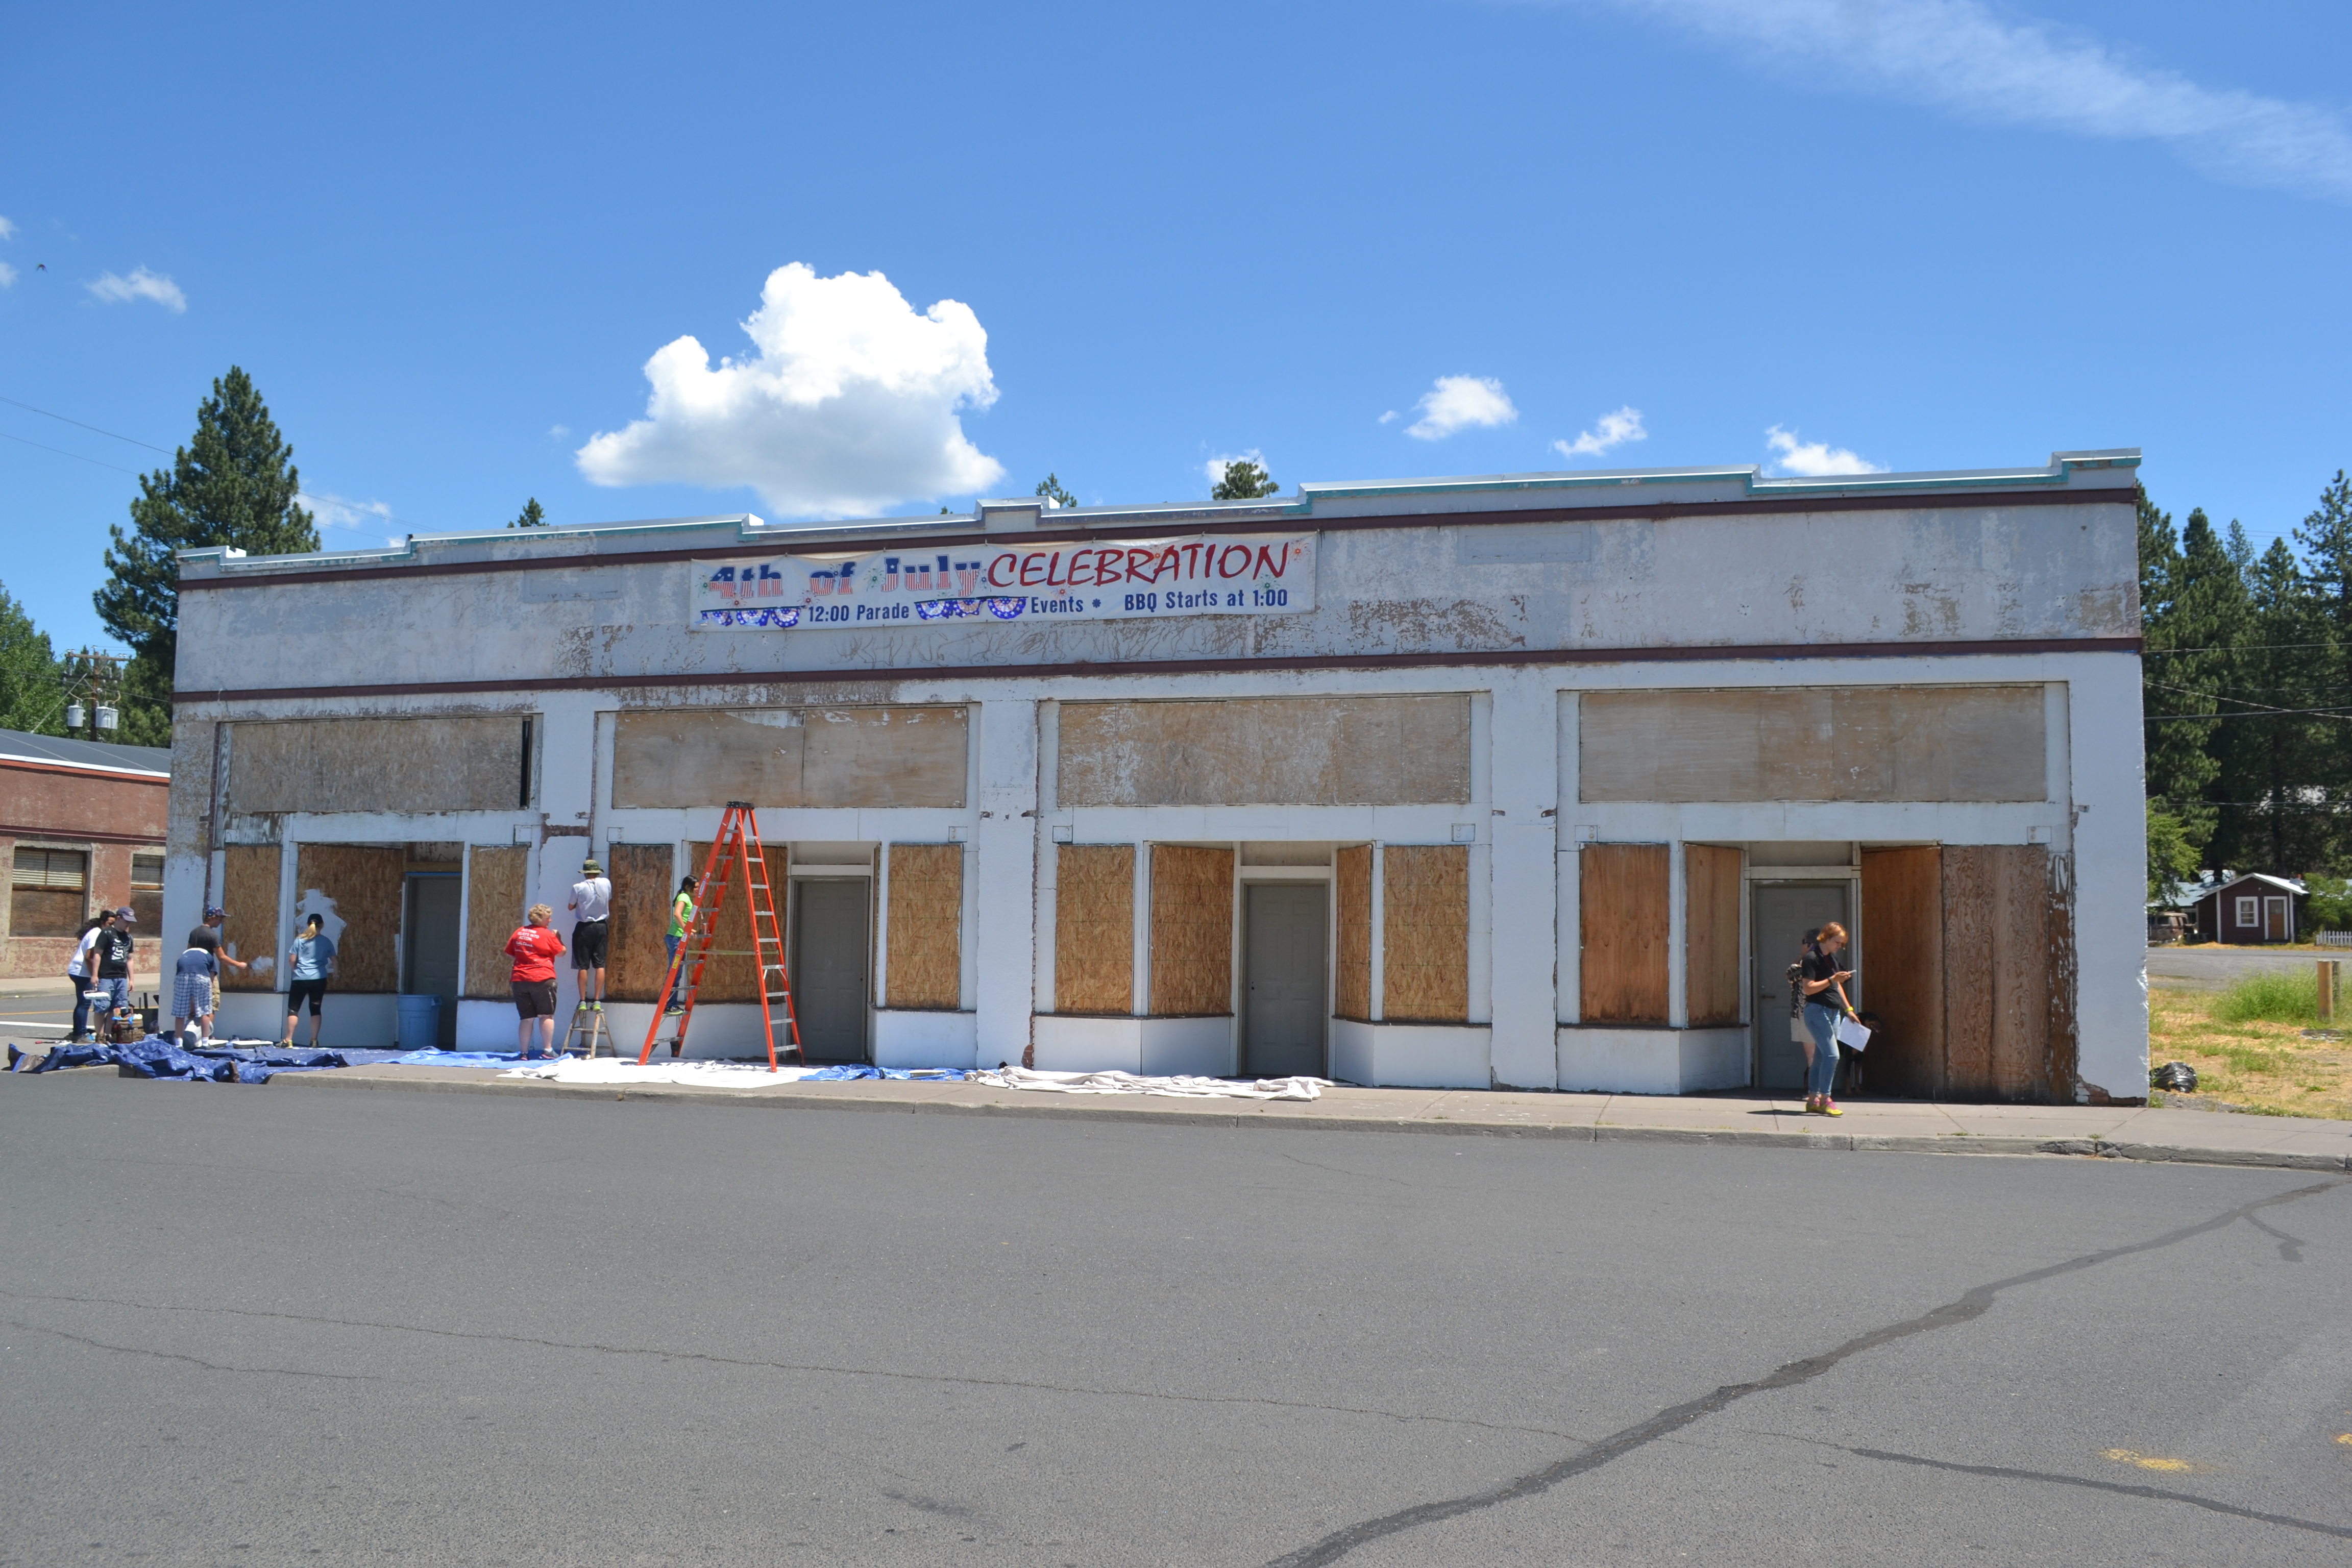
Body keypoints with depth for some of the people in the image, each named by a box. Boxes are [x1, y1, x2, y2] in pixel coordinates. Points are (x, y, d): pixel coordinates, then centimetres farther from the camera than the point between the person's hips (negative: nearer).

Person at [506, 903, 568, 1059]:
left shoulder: (519, 932, 11)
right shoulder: (547, 935, -4)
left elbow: (509, 954, 19)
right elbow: (561, 951, 6)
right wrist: (558, 938, 22)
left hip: (520, 980, 5)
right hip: (542, 979, -5)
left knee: (526, 1018, 8)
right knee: (546, 1015, 1)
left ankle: (524, 1052, 8)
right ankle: (548, 1050, -3)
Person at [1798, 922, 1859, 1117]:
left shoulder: (1832, 957, 15)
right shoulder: (1811, 958, -11)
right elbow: (1809, 988, -17)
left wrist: (1848, 1009, 22)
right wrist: (1832, 980, -22)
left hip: (1833, 1012, 9)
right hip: (1817, 1011, -9)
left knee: (1821, 1057, 9)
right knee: (1831, 1054, -15)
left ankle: (1812, 1100, 12)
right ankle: (1824, 1100, -10)